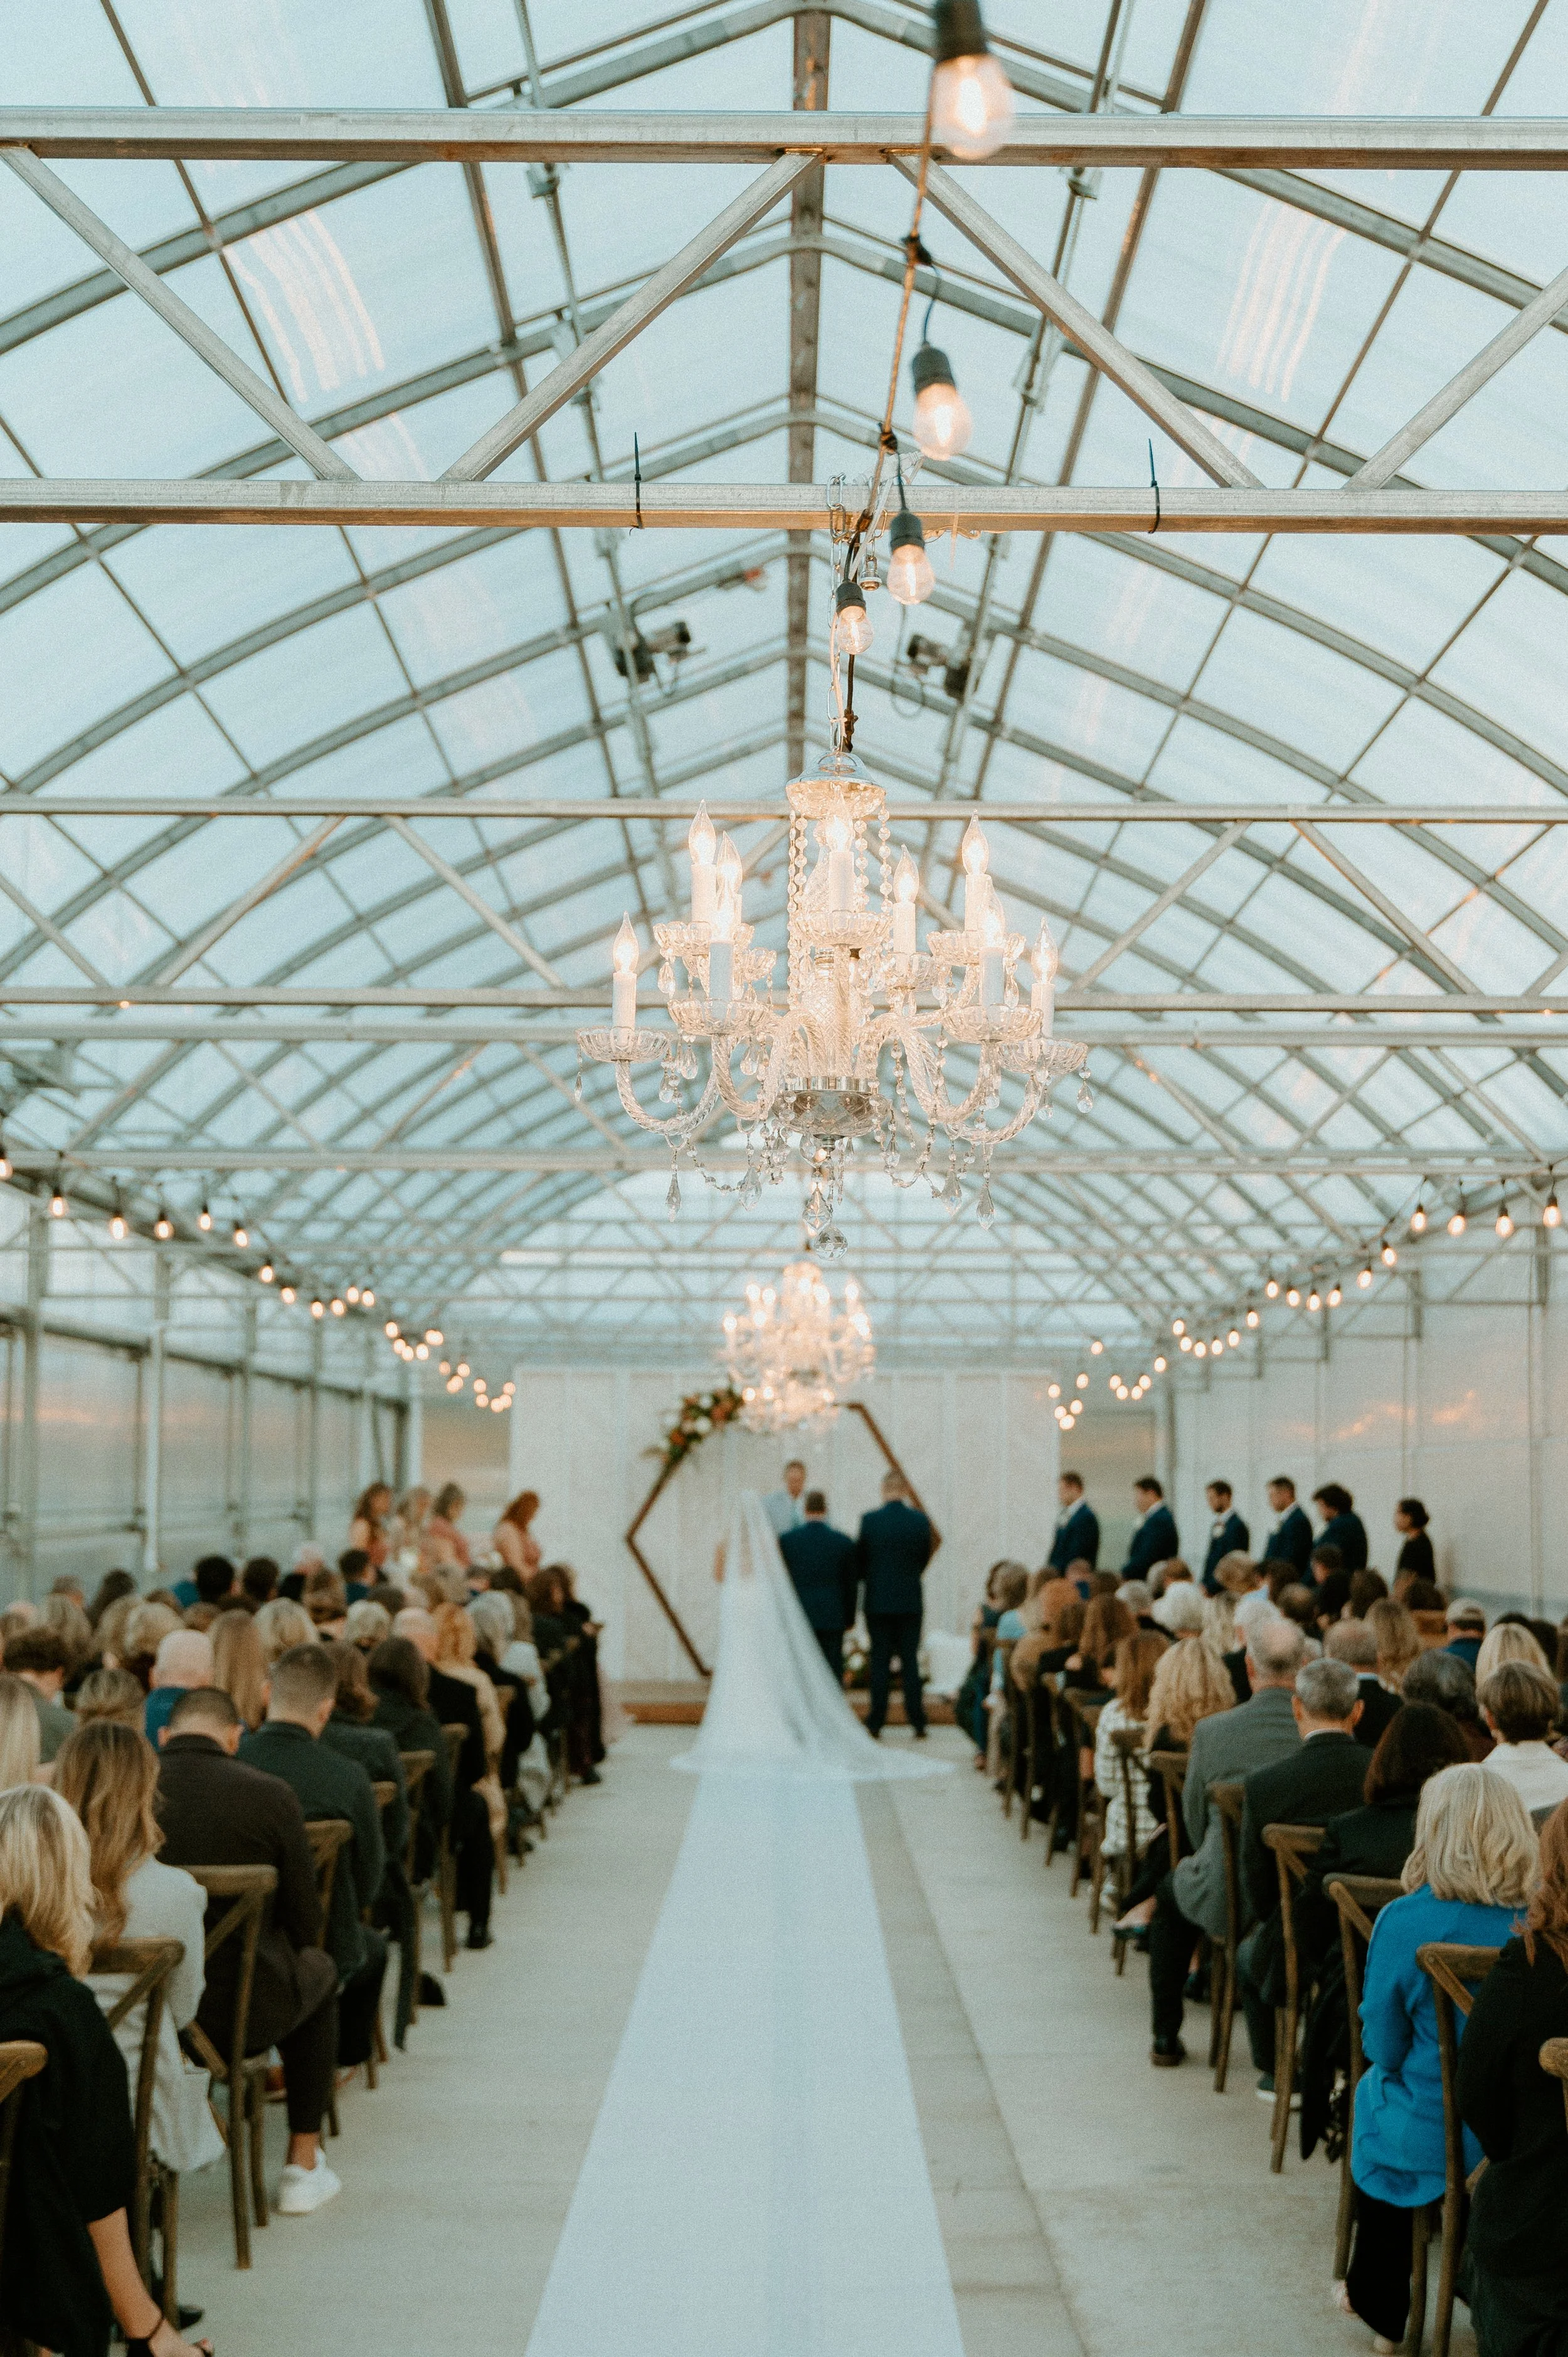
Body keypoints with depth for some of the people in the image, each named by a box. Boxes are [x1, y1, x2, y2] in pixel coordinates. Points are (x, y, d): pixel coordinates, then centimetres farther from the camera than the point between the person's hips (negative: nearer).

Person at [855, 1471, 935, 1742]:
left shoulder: (870, 1521, -9)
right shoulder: (920, 1521, -3)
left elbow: (859, 1561, 0)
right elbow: (925, 1558, 7)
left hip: (878, 1601, -1)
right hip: (911, 1601, 1)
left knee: (880, 1663, 4)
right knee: (911, 1662, 6)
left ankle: (876, 1723, 5)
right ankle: (918, 1724, 5)